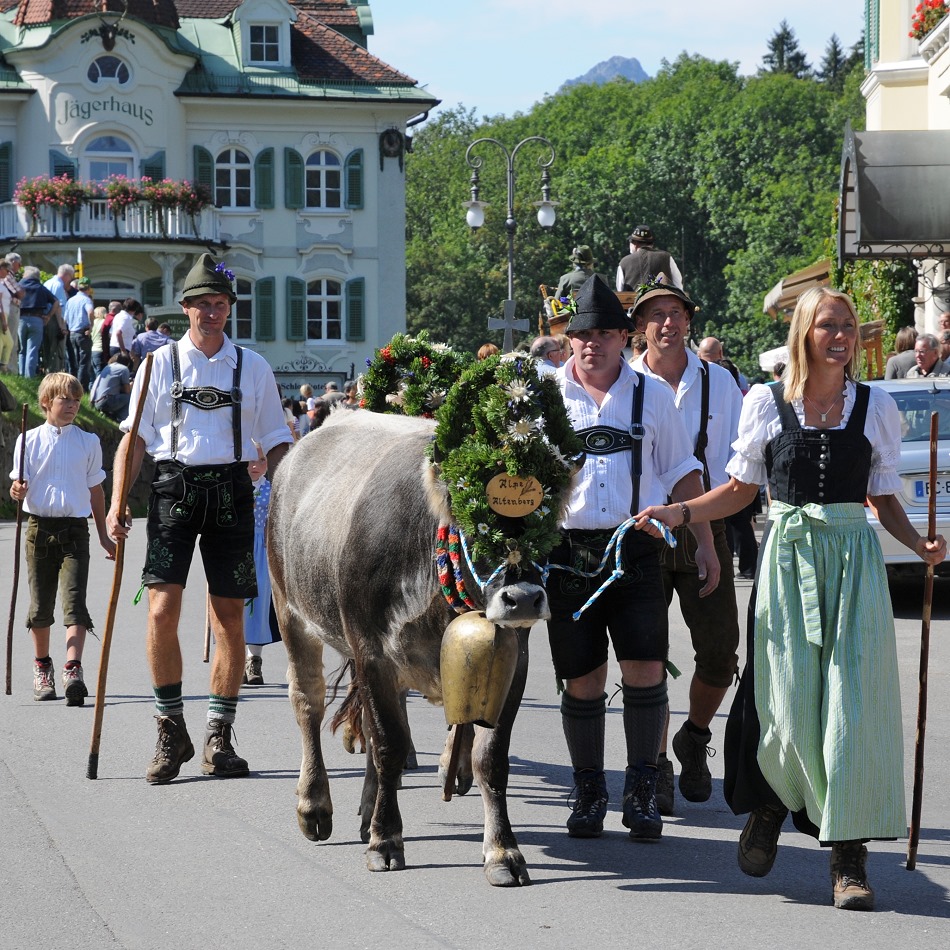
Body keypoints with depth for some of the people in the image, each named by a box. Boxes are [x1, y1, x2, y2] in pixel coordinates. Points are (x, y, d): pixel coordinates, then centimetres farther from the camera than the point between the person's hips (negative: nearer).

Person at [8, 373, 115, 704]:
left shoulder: (88, 442, 7)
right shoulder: (29, 440, 3)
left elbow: (95, 491, 12)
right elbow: (20, 486, 3)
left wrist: (104, 537, 14)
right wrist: (17, 491, -22)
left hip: (75, 529, 0)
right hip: (40, 526, 1)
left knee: (74, 600, -14)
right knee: (40, 604, 7)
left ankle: (73, 670, -24)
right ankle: (42, 667, 27)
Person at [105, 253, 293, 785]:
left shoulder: (252, 367, 11)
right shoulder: (161, 363, 8)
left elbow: (276, 442, 14)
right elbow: (135, 437, 8)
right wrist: (117, 502, -1)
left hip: (232, 491, 1)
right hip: (174, 486, -1)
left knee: (230, 617, 0)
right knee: (162, 610, -12)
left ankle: (220, 737, 9)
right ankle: (172, 733, 1)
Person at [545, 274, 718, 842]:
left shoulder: (652, 395, 7)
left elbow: (682, 473, 13)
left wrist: (705, 542, 9)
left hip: (636, 548, 0)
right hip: (567, 553, 0)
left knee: (646, 669, -9)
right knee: (582, 678, 3)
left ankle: (642, 794, 1)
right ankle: (589, 794, 16)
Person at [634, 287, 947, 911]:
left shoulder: (876, 406, 6)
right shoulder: (766, 403, 4)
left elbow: (884, 497, 11)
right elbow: (741, 489, 11)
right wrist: (681, 513, -1)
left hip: (854, 560, 0)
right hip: (788, 556, 0)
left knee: (851, 702, -6)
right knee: (789, 704, -4)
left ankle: (850, 856, -1)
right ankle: (771, 804, 28)